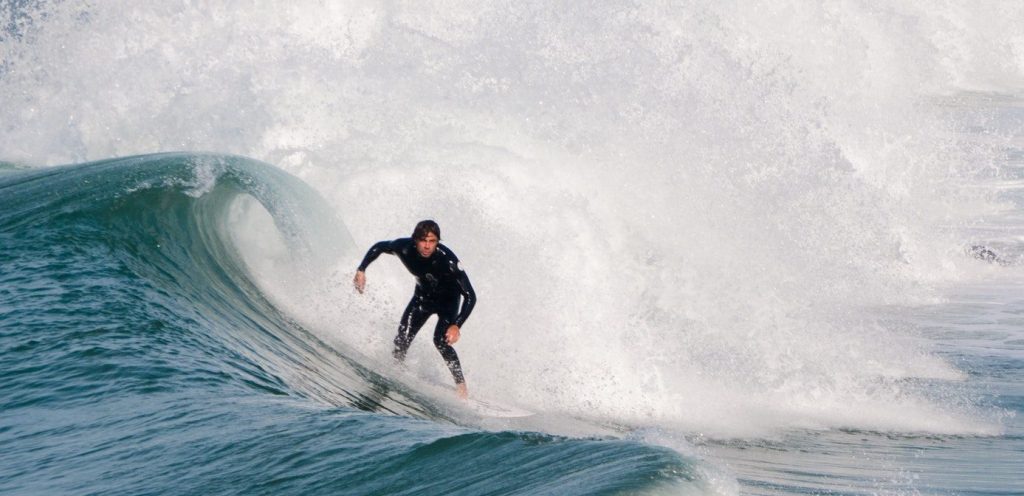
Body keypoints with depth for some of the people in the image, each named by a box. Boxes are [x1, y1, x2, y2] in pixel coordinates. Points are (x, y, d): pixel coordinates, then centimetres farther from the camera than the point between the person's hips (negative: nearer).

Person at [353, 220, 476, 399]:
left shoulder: (447, 260, -38)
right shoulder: (405, 248, -28)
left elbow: (470, 296, -36)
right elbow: (378, 247, -4)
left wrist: (457, 325, -45)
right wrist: (361, 270, -10)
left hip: (448, 300, -4)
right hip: (424, 296, 4)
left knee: (441, 340, -23)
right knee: (402, 340, -10)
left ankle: (461, 386, -11)